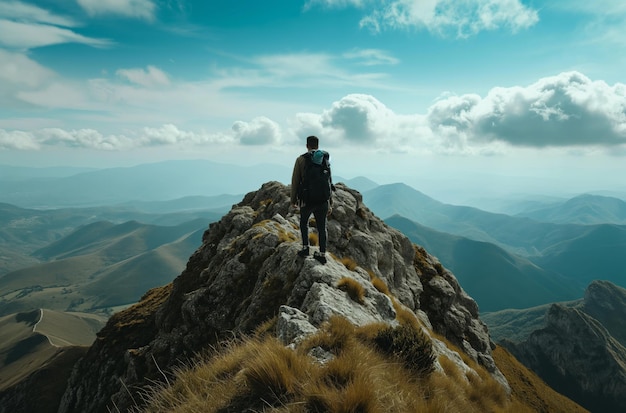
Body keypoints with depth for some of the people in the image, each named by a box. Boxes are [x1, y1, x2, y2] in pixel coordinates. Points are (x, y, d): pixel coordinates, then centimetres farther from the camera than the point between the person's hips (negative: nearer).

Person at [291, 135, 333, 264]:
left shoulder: (301, 159, -4)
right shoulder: (326, 159, 6)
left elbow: (295, 181, -4)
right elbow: (329, 182, 7)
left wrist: (293, 200, 6)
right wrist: (330, 203, 12)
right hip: (323, 200, 2)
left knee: (304, 222, 21)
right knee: (321, 227, 11)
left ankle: (305, 247, 15)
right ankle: (322, 254, 13)